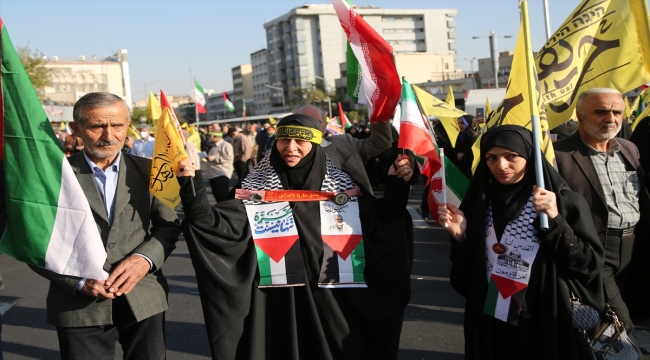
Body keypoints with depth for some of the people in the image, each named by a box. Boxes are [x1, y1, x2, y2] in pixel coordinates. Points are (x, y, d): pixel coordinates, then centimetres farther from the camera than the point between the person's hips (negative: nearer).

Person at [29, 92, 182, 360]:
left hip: (144, 297, 2)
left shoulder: (147, 170, 3)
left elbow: (168, 225, 4)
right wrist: (79, 281, -15)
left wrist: (145, 258, -14)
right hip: (79, 304, -2)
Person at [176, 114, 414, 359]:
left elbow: (380, 223, 3)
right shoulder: (256, 188, -3)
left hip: (332, 300, 2)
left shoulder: (341, 187, 2)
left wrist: (397, 186, -9)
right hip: (277, 301, -1)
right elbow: (218, 225, -14)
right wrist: (191, 189, -26)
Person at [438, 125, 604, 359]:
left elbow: (591, 265, -13)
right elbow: (470, 268, 5)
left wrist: (555, 221, -23)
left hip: (547, 326, -3)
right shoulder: (480, 201, 1)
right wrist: (460, 235, -13)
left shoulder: (563, 201, -10)